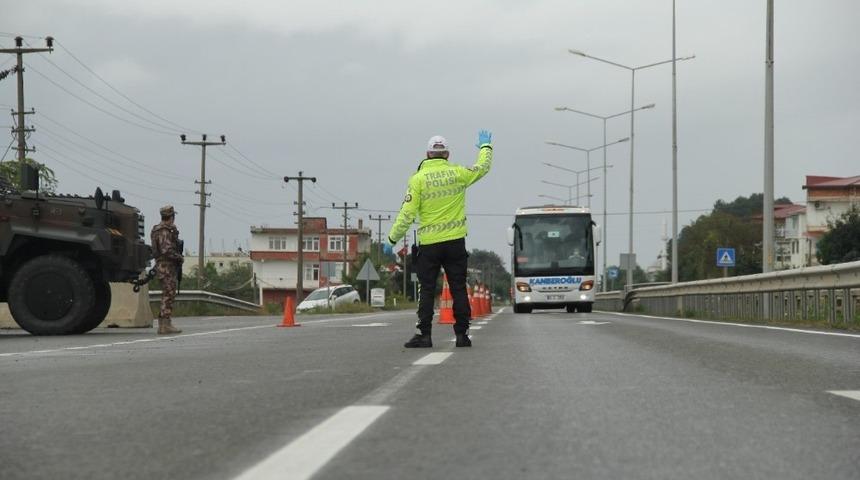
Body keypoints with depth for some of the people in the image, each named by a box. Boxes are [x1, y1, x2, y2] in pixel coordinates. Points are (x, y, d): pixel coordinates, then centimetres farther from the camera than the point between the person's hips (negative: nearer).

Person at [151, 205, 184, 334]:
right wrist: (180, 258, -11)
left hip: (163, 266, 10)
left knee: (167, 296, 13)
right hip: (167, 266, -10)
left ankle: (163, 324, 15)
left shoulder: (159, 229, 17)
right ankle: (165, 325, -11)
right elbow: (167, 250, -25)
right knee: (168, 295, -10)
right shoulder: (165, 231, -15)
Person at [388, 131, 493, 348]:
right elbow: (483, 167, 18)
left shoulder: (418, 179, -6)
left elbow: (407, 213, -9)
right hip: (455, 242, 2)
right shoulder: (458, 174, 0)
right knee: (459, 289, 7)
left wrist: (393, 238, 1)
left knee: (427, 291, 3)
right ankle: (462, 334, 7)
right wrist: (485, 146, 38)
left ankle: (424, 335, -2)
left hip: (429, 244, -2)